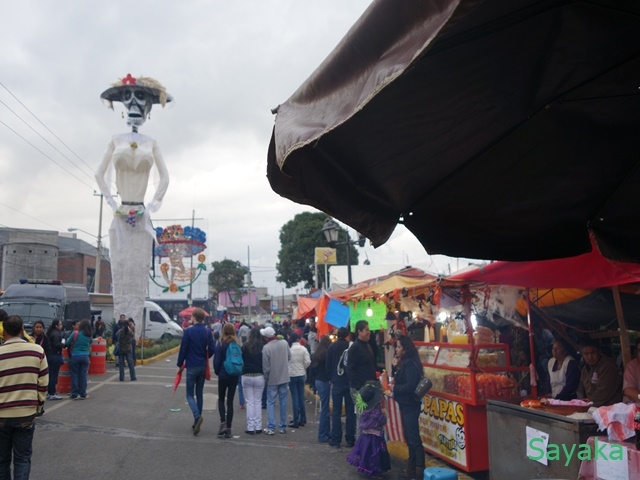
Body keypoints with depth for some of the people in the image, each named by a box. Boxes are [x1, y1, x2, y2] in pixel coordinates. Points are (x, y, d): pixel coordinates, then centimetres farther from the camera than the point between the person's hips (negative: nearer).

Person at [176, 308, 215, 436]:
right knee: (199, 394, 14)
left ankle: (197, 416, -21)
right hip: (203, 367, 4)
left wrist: (180, 365, 2)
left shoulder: (188, 332, -12)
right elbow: (211, 349, 1)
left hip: (192, 367, -4)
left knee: (190, 394, 3)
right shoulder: (208, 332, 0)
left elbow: (183, 350, -9)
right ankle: (196, 422, 17)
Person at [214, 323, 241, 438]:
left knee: (221, 399, 14)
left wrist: (217, 372, 7)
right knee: (230, 401, 9)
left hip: (223, 376, -3)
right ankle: (228, 429, 9)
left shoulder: (220, 345, -10)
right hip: (234, 376, 3)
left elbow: (217, 361, -10)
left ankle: (223, 423, -4)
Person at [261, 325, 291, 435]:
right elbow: (289, 356, 7)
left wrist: (266, 379, 1)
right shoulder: (284, 343, -6)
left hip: (272, 379, -4)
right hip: (284, 377, 4)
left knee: (271, 403, 6)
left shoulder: (266, 348, -19)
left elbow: (266, 367, -13)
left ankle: (271, 428, 4)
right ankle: (283, 427, 18)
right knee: (283, 401, 12)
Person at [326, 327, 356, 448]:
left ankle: (335, 439, 6)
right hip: (350, 383, 0)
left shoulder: (332, 347, -3)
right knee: (350, 411, 7)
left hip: (337, 383, 0)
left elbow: (328, 366, 1)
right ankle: (350, 439, 9)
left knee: (336, 411, 6)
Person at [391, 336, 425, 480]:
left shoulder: (411, 365, -19)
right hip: (405, 405, 10)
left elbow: (410, 387, -26)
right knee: (409, 438, 16)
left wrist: (394, 388, -14)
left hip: (410, 406, -10)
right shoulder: (404, 363, 12)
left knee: (414, 438, -6)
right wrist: (394, 381, -4)